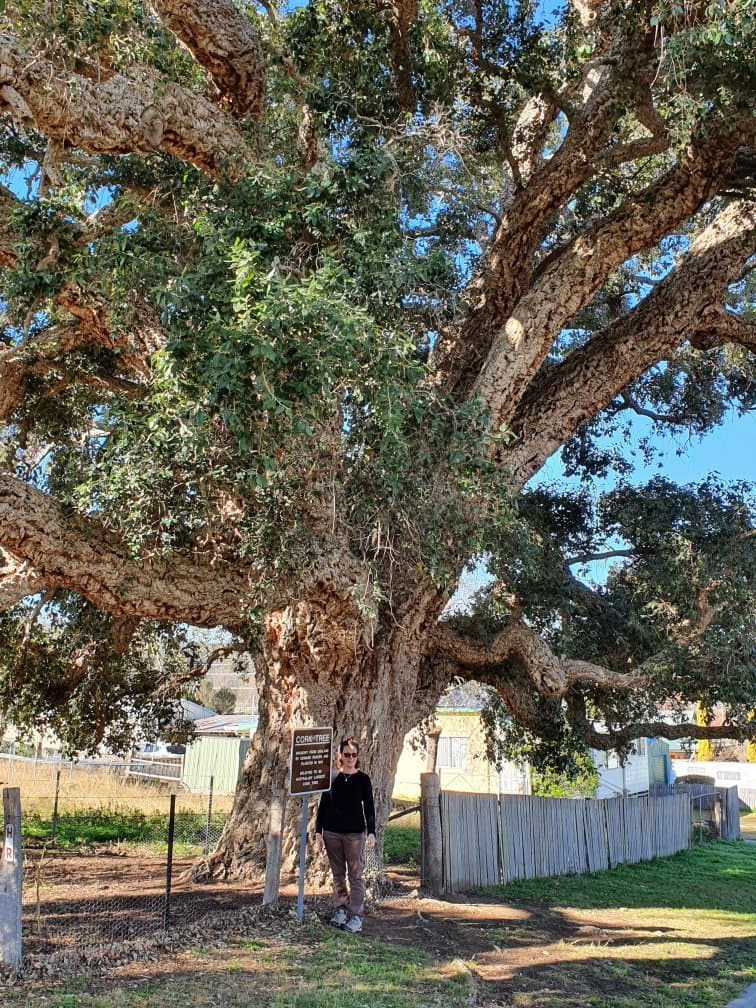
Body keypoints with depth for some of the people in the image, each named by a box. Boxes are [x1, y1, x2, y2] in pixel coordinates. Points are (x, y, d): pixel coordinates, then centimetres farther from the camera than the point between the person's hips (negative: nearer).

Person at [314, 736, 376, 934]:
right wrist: (318, 832, 2)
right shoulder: (331, 777, 3)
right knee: (337, 874, 9)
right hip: (332, 832, 2)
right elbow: (322, 806, 7)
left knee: (356, 875, -4)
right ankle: (339, 910, 18)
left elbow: (369, 807, 1)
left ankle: (356, 916, -2)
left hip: (354, 833, -2)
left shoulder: (363, 779, 0)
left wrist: (371, 832, -7)